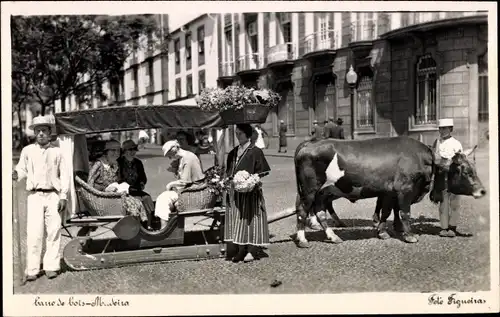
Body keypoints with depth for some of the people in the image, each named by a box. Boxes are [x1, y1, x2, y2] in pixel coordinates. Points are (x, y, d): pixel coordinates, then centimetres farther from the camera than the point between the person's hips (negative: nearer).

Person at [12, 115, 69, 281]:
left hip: (53, 195, 1)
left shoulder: (56, 151, 8)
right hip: (35, 195, 0)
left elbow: (64, 174, 7)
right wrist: (16, 175, -13)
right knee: (33, 233, -6)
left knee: (54, 231, 0)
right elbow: (22, 169, 11)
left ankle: (51, 267, 9)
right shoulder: (27, 150, 8)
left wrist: (63, 196, 1)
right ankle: (32, 270, -1)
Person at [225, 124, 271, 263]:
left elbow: (262, 172, -7)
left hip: (250, 191, -6)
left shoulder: (255, 151, -7)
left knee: (250, 219, -3)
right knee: (236, 219, 5)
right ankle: (241, 250, 11)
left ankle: (253, 250, 1)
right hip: (235, 191, 6)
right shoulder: (233, 152, 13)